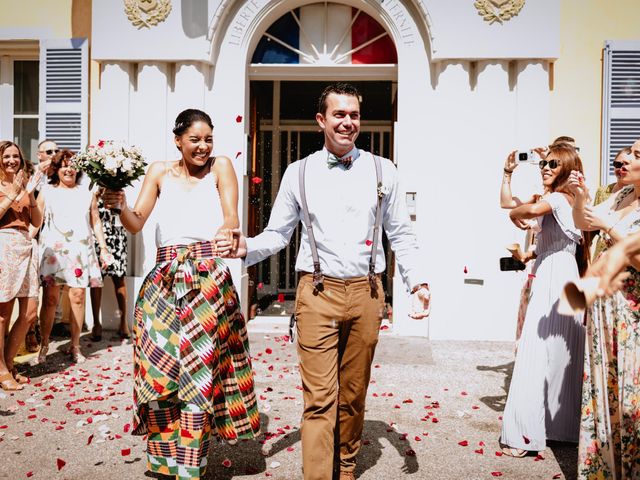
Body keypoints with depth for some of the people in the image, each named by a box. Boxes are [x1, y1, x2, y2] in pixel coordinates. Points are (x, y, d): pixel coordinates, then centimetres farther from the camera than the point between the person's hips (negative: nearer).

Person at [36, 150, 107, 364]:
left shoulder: (87, 194, 14)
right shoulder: (47, 193, 9)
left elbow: (96, 222, 16)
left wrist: (103, 248, 11)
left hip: (80, 251, 1)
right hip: (53, 250, -1)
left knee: (78, 297, -1)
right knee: (50, 298, -5)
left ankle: (75, 345, 9)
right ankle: (44, 344, 7)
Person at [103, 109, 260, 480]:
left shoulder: (221, 167, 7)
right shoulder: (160, 172, 15)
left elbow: (231, 218, -3)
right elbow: (136, 224, 9)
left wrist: (225, 238, -21)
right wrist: (120, 205, -10)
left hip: (207, 278, -3)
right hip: (164, 280, 3)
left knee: (200, 367, -2)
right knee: (161, 366, 4)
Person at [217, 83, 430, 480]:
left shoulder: (383, 171, 7)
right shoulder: (299, 172, 6)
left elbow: (401, 235, 11)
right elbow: (278, 234, 9)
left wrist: (417, 281, -1)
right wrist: (246, 248, -10)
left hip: (366, 293, 2)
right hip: (318, 293, -1)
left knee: (353, 396, 13)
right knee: (319, 398, -4)